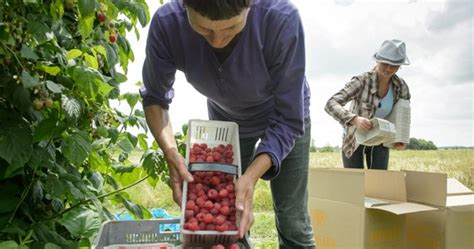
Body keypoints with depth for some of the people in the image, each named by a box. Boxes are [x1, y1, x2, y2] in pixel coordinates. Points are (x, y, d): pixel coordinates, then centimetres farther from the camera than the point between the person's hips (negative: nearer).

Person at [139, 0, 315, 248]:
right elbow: (154, 98, -14)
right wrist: (170, 152, -31)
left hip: (284, 117, -1)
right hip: (225, 120, 2)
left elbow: (288, 120, -29)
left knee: (292, 225, -1)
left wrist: (252, 175, -43)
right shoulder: (167, 24, -30)